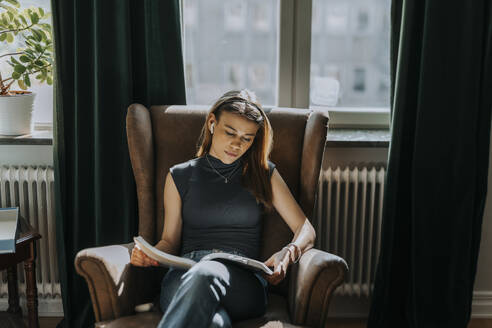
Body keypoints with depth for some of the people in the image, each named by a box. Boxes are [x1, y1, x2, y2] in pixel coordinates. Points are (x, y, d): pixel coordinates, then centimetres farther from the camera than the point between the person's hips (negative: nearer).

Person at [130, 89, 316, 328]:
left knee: (205, 275, -41)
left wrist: (286, 255, -9)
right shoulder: (180, 176, 18)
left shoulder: (263, 173, 18)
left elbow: (306, 230, 14)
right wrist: (150, 256, -3)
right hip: (185, 274, 1)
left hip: (243, 278, 0)